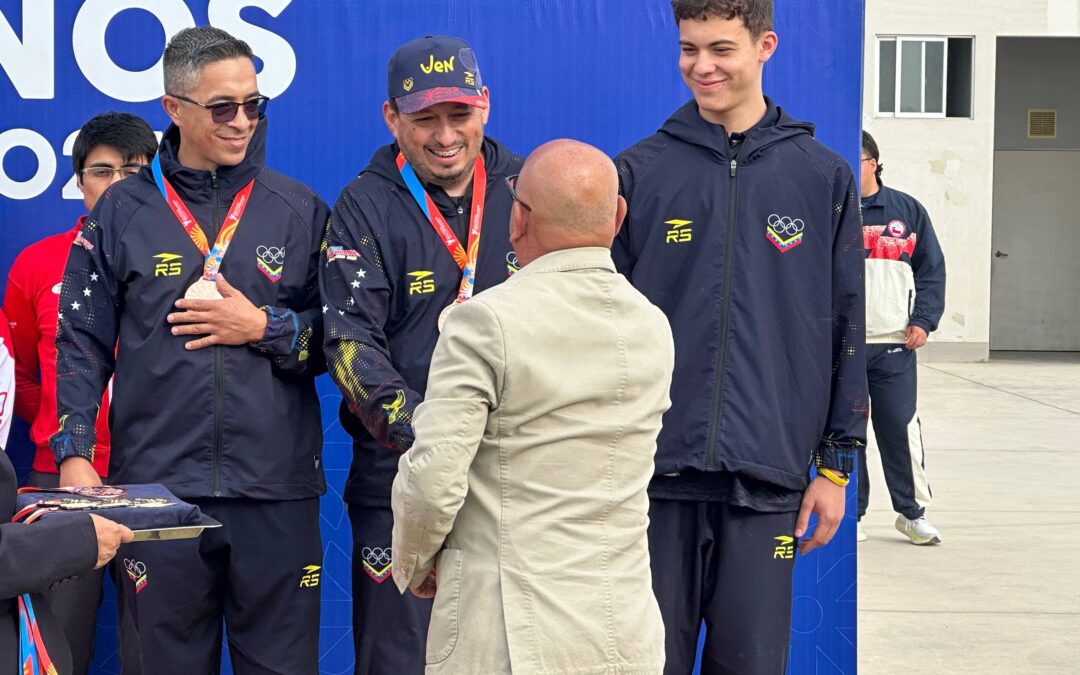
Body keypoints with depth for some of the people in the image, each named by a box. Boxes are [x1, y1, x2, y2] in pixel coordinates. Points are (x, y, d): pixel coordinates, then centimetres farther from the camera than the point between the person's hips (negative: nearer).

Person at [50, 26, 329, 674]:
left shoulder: (299, 210, 7)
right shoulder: (123, 212, 6)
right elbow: (82, 346, 5)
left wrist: (264, 327, -9)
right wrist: (75, 457, -5)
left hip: (277, 492, 0)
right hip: (156, 489, 0)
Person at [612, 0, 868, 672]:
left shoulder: (823, 177, 5)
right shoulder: (639, 172, 4)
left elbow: (846, 329, 7)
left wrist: (836, 463, 4)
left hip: (768, 478, 0)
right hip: (655, 469, 0)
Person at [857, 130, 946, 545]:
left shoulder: (907, 211, 9)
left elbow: (931, 270, 10)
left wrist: (923, 321, -2)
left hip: (894, 344, 0)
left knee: (901, 427, -1)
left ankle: (912, 511, 12)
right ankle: (850, 514, 12)